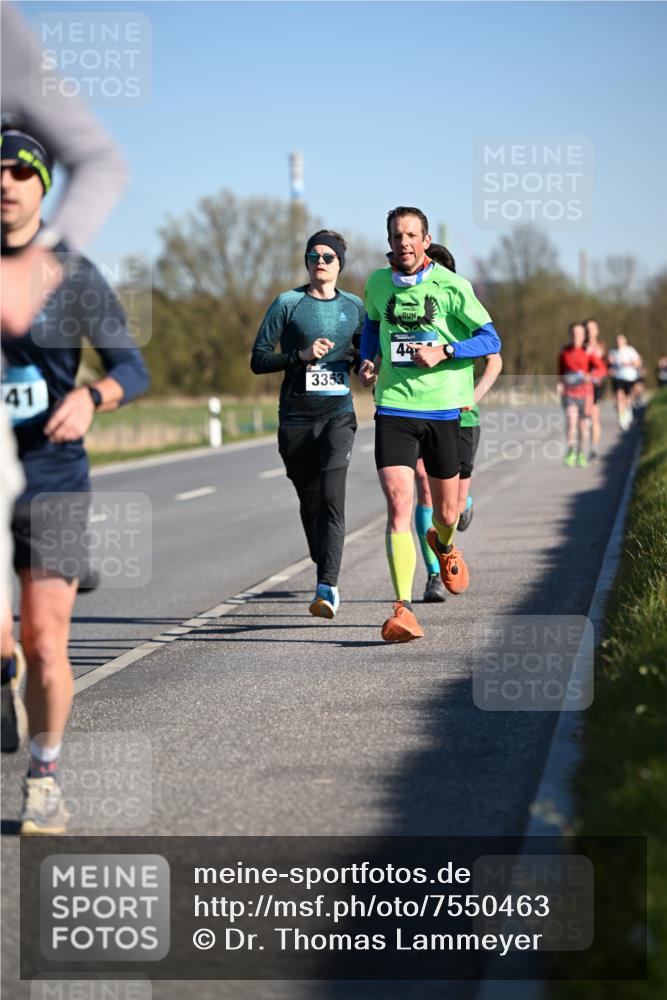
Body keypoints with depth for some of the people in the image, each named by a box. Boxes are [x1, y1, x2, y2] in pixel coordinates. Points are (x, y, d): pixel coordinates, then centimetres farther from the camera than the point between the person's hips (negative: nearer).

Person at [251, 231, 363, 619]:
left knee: (332, 498, -17)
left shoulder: (354, 306, 9)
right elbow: (258, 360, -2)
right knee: (310, 502, 8)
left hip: (338, 415, 0)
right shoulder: (288, 303, 1)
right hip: (296, 417, 0)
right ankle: (328, 580, 29)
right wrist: (301, 355, -16)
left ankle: (327, 587, -24)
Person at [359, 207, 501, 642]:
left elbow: (491, 340, -4)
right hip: (393, 408, 1)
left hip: (443, 409, -1)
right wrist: (369, 360, 8)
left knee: (446, 512, 13)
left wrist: (443, 352, -17)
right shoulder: (377, 283, 5)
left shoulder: (451, 286, -6)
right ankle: (404, 610, -19)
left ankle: (444, 544, 52)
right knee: (399, 504, -16)